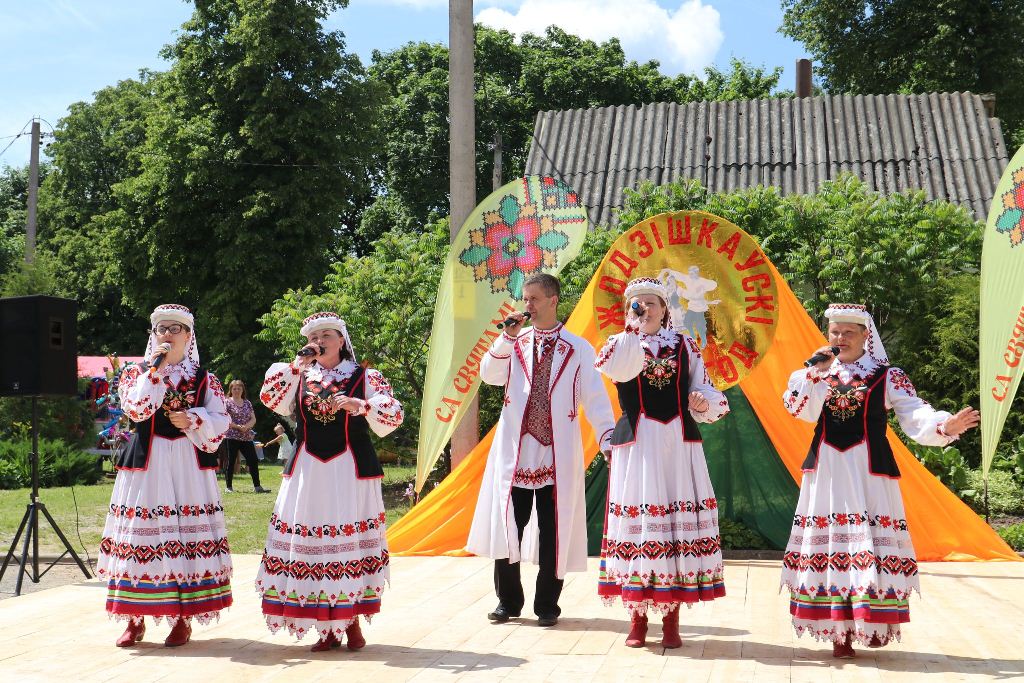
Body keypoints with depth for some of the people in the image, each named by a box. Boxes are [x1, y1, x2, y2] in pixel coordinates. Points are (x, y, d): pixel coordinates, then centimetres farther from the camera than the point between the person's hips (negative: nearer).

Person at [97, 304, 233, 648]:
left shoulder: (204, 378, 10)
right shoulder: (137, 372, 9)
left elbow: (221, 420, 4)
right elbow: (136, 409, -9)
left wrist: (192, 420, -12)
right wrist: (156, 369, -10)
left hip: (189, 464, 0)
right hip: (146, 463, 0)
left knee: (189, 532, -3)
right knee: (142, 533, -2)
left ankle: (184, 617, 5)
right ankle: (135, 619, 8)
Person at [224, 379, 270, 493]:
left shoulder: (247, 403, 13)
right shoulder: (227, 402, -1)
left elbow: (253, 419, 9)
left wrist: (246, 426, -11)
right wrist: (237, 426, -18)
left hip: (247, 437, 5)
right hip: (232, 437, -5)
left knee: (253, 461, 0)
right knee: (231, 462, 0)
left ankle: (257, 486, 4)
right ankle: (228, 487, 8)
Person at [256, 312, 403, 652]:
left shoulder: (365, 377, 6)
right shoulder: (299, 376, 14)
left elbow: (394, 415, -5)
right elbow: (270, 399, -3)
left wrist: (362, 405, -21)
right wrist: (296, 366, -5)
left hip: (350, 471, -2)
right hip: (307, 471, 2)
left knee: (351, 540, -3)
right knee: (311, 543, -1)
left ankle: (352, 621, 8)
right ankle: (328, 628, 6)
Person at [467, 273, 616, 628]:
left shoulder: (578, 349, 3)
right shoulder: (514, 344, 11)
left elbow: (595, 399, 0)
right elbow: (489, 375, -3)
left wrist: (608, 440, -10)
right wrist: (507, 338, -12)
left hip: (557, 453, -2)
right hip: (514, 450, 2)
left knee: (552, 530, 2)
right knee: (507, 525, 3)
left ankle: (547, 605, 14)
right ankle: (508, 601, 18)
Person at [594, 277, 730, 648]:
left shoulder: (685, 345, 14)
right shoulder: (619, 343, 9)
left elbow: (705, 390, 11)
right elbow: (617, 370, -15)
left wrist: (704, 401, -10)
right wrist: (633, 329, -14)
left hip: (680, 443, 1)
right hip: (636, 443, -1)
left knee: (680, 520, -1)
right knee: (637, 518, -3)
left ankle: (671, 620, 7)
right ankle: (637, 618, 7)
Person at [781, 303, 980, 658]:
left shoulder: (888, 376, 3)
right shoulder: (816, 373, 13)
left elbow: (915, 416, -7)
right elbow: (798, 409, -2)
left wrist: (945, 425, -26)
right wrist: (815, 373, -10)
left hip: (869, 472, -2)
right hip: (826, 471, 3)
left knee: (869, 547, -9)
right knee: (829, 545, 0)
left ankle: (872, 625, -1)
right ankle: (838, 632, 6)